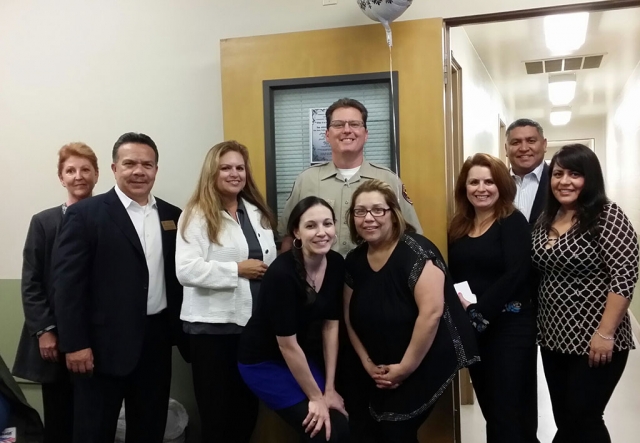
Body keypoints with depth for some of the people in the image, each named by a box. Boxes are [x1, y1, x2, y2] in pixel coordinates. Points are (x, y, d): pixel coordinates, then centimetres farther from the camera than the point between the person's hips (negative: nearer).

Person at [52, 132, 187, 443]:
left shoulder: (172, 216, 9)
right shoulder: (86, 214, -6)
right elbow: (67, 281, -10)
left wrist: (180, 331, 8)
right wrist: (75, 344, -14)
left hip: (157, 340, 5)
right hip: (105, 343, -4)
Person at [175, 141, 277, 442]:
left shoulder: (258, 212, 13)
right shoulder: (197, 214, -7)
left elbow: (271, 260, 19)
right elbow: (186, 270, -20)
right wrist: (238, 269, -16)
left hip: (254, 322, 6)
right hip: (213, 325, -5)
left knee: (248, 410, 14)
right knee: (217, 414, 6)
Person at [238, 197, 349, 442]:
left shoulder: (336, 263, -10)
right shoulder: (282, 273, -30)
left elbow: (330, 325, -3)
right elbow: (287, 345, -24)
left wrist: (329, 389, -4)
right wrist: (316, 397, -15)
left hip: (301, 351, 6)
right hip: (264, 360, -6)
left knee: (343, 423, 1)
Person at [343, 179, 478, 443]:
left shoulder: (415, 251, -19)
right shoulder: (354, 260, 1)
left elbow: (431, 312, -26)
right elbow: (350, 318, 9)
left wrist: (405, 367, -20)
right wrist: (368, 364, 0)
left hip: (423, 365, -6)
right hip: (381, 371, 6)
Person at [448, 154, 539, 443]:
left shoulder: (513, 222, -7)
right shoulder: (459, 227, 10)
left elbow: (516, 274, -18)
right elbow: (453, 275, 8)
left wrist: (479, 311, -20)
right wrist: (459, 309, -11)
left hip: (510, 327, -6)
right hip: (472, 329, 6)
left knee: (511, 412, -2)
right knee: (490, 408, 14)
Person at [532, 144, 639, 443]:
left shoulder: (607, 216, -13)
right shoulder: (546, 219, 7)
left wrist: (606, 333, -21)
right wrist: (541, 326, 8)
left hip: (594, 341, -6)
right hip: (553, 338, 6)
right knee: (564, 419, 15)